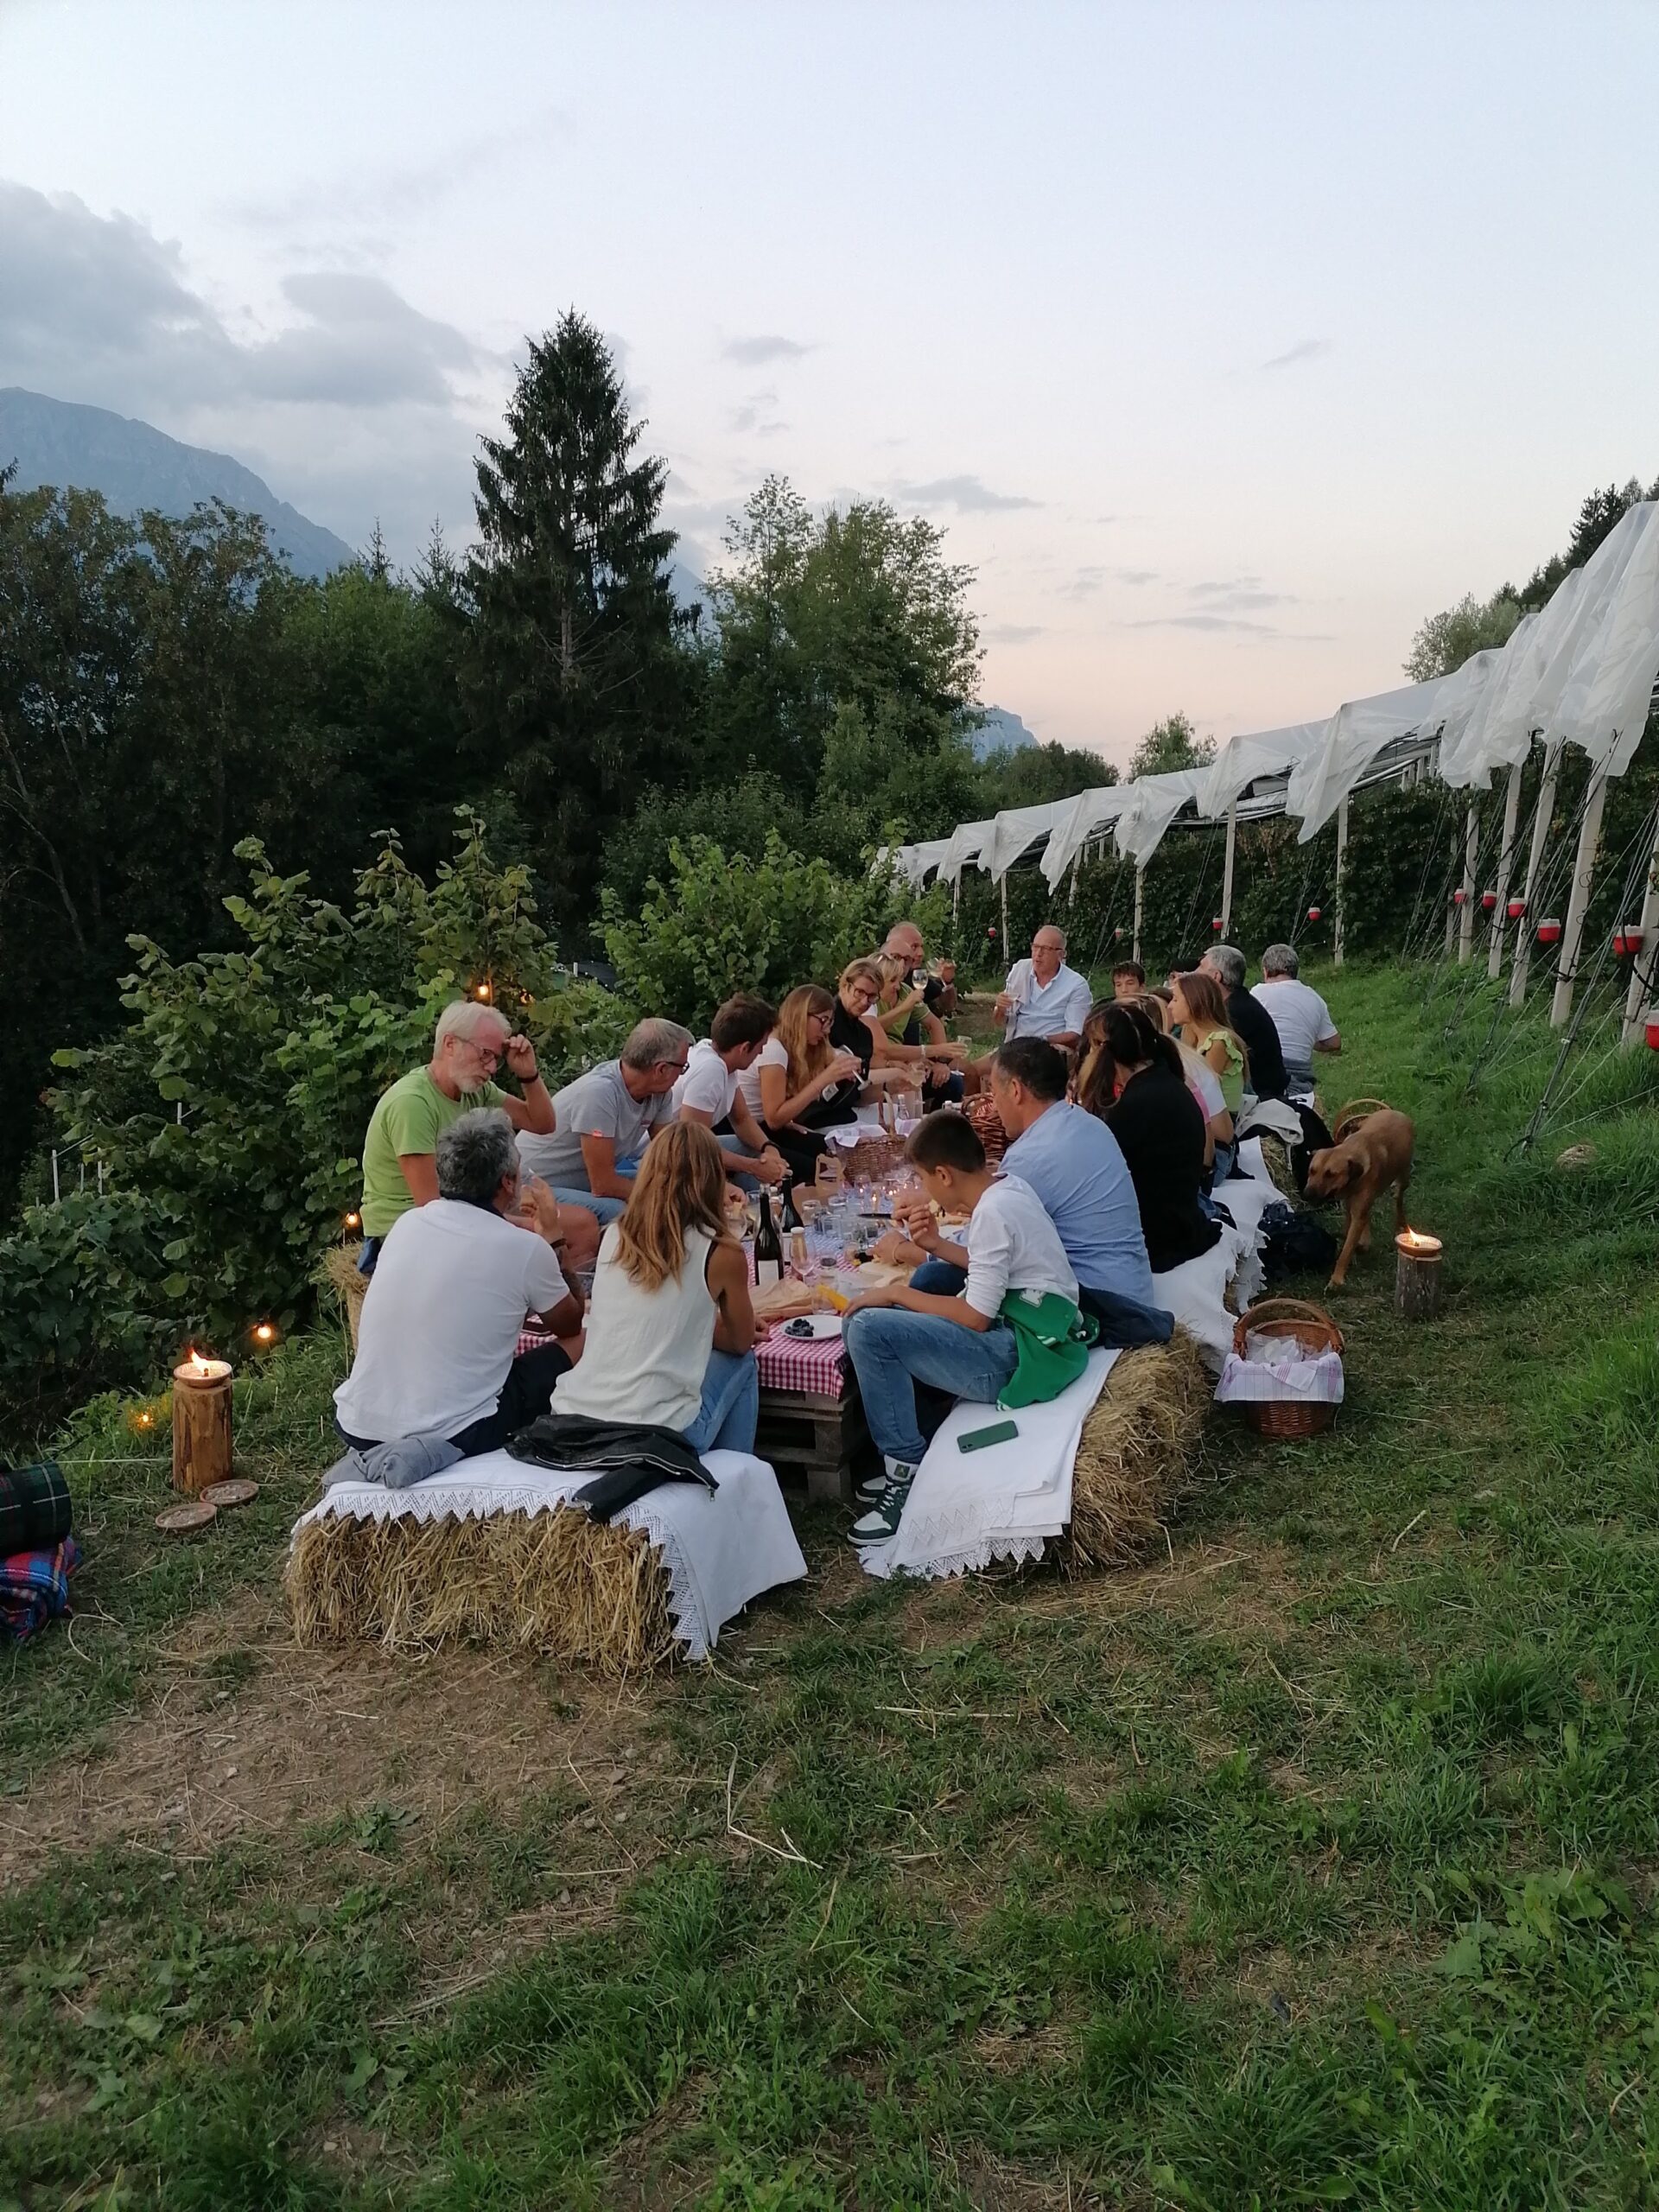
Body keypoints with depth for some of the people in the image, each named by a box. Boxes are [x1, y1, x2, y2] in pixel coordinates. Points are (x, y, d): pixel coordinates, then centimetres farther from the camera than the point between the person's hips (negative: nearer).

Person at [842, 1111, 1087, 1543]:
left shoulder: (993, 1212, -18)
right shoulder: (1009, 1186, 10)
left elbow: (975, 1318, -18)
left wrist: (898, 1293, -9)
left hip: (1018, 1355, -10)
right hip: (1020, 1333, 10)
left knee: (867, 1329, -19)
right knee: (875, 1316, 8)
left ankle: (907, 1469, -6)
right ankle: (904, 1460, 11)